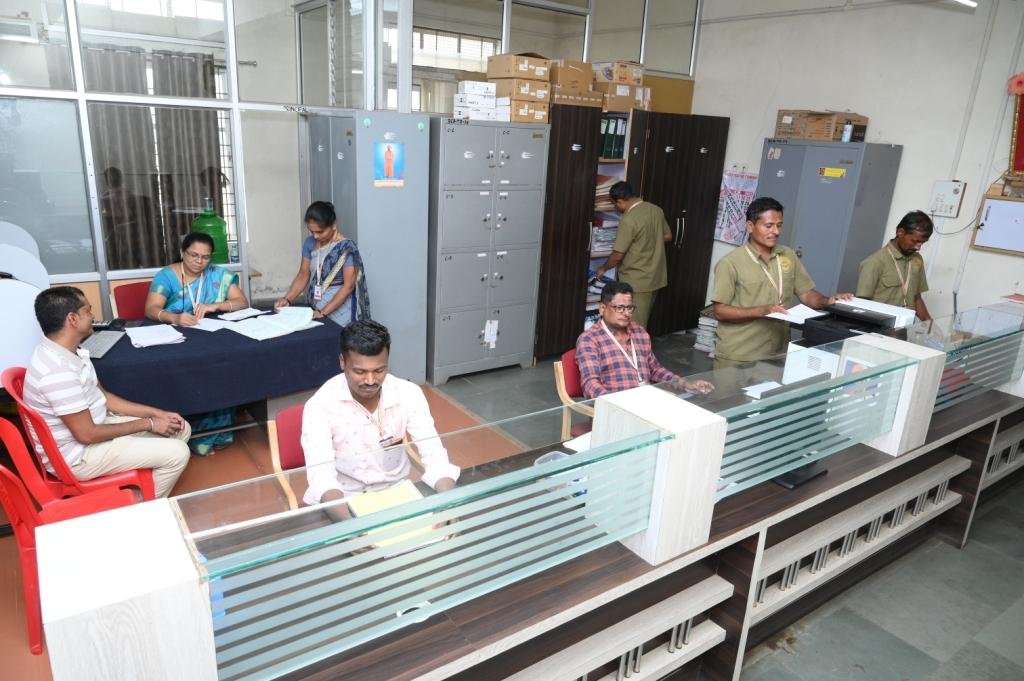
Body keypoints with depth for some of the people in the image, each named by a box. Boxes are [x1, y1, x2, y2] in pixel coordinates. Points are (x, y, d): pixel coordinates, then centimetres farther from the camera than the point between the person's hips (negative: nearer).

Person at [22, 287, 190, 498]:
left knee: (181, 429, 7)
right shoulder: (58, 371, -31)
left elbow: (102, 396, 10)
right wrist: (148, 424, -16)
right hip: (78, 454, -10)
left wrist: (157, 414, 2)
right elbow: (87, 434, -27)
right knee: (177, 453, -15)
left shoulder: (68, 352, 1)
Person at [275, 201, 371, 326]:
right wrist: (287, 299, -9)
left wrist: (323, 312, -25)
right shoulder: (310, 243, 3)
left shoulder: (346, 248, -16)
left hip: (339, 309, -5)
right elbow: (303, 275, 7)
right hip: (315, 307, 5)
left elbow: (348, 286, -19)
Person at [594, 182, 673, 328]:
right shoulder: (656, 210, 3)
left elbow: (617, 255, -18)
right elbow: (668, 236, 16)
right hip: (655, 277, 8)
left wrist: (603, 268, 0)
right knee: (641, 323, 20)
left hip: (637, 282, -8)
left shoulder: (628, 220, -21)